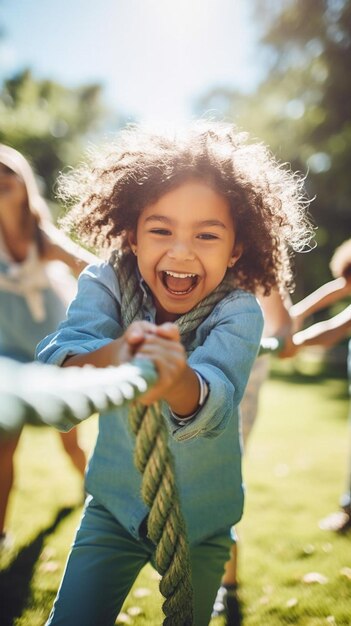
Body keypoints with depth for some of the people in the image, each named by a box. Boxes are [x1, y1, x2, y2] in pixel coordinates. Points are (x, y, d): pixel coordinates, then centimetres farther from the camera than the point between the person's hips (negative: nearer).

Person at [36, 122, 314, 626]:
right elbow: (56, 361, -35)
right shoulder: (106, 283, -19)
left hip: (202, 519, 0)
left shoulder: (239, 313, -24)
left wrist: (178, 381, -66)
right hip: (114, 504, 1)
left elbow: (216, 401, -42)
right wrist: (111, 357, -58)